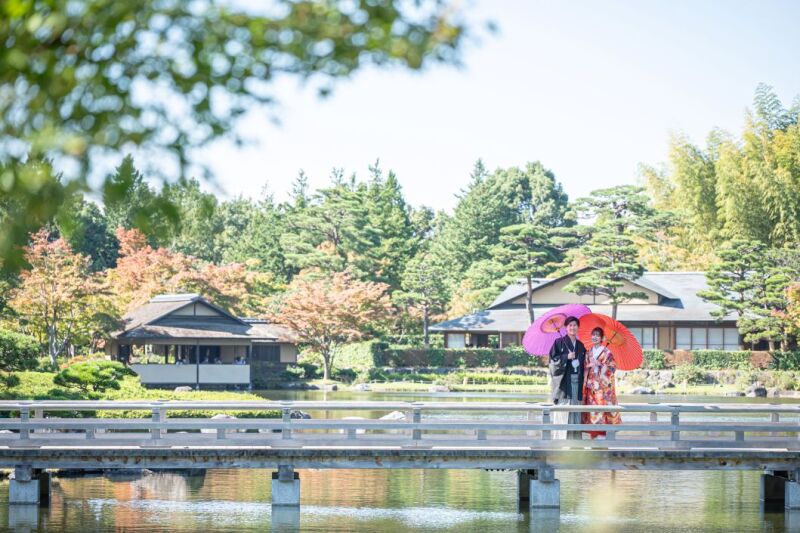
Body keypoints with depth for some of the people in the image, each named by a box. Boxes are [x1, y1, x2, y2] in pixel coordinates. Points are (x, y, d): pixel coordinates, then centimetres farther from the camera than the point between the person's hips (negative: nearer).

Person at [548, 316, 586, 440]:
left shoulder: (581, 346, 16)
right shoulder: (559, 343, 2)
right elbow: (553, 360, -5)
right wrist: (566, 357, -16)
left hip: (577, 382, 5)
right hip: (564, 382, -5)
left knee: (575, 415, 4)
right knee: (563, 415, -9)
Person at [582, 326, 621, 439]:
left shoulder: (607, 352, 1)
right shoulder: (588, 352, 14)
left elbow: (613, 367, -4)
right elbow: (584, 367, 15)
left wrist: (600, 365, -14)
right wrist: (589, 365, -5)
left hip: (603, 384, -4)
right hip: (591, 385, 4)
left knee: (602, 404, -11)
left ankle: (603, 433, -9)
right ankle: (595, 433, 2)